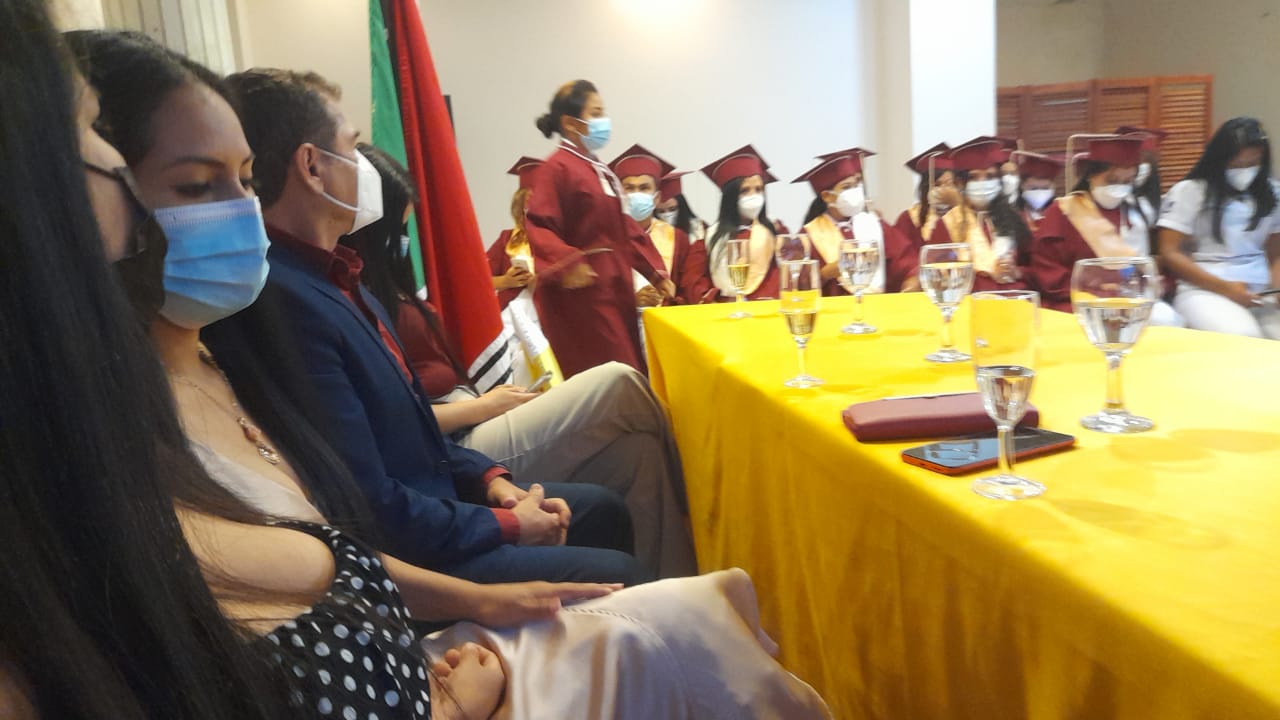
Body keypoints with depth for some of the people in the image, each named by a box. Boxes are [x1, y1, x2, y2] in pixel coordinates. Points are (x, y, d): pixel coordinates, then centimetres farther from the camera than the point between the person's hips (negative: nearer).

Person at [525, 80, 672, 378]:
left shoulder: (600, 170, 16)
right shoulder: (557, 168, -12)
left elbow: (624, 227, 19)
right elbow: (539, 226, -21)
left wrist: (655, 272, 16)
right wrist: (566, 264, -37)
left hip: (614, 287, 9)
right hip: (581, 292, -9)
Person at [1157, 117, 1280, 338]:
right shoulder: (1188, 191, 2)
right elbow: (1170, 254, -4)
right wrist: (1225, 288, -11)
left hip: (1262, 293, 4)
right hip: (1203, 290, -4)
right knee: (1240, 338, -34)